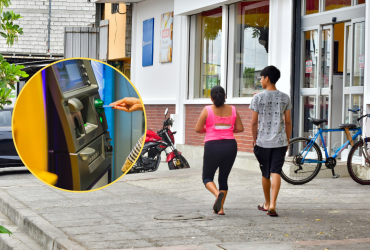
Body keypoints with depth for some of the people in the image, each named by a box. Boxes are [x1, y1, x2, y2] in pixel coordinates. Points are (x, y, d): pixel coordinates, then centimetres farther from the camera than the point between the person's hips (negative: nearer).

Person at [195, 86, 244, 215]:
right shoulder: (232, 110, 4)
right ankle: (220, 208, 8)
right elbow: (240, 128, 6)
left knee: (207, 178, 11)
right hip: (230, 145, 3)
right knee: (223, 179, 15)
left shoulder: (207, 110, -5)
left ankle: (218, 194, -20)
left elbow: (198, 129, -5)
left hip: (212, 146, -3)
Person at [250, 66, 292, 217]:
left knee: (265, 174, 12)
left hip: (263, 141, -1)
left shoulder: (258, 98, -4)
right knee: (276, 173, -4)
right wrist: (287, 141, 15)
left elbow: (254, 122, -2)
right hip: (280, 141, 1)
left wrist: (254, 140, 10)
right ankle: (272, 205, -17)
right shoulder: (284, 98, 3)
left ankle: (267, 203, 27)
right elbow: (288, 122, 5)